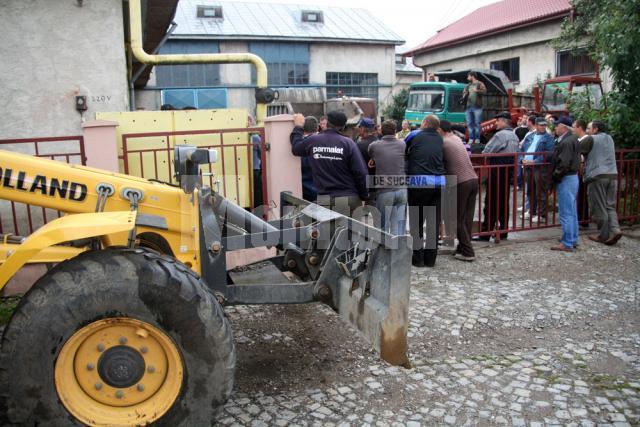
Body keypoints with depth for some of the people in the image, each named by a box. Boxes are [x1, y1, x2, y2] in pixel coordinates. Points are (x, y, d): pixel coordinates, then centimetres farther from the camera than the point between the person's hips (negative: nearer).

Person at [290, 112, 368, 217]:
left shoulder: (312, 141, 1)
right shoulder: (348, 143, -7)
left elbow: (295, 148, 23)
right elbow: (360, 172, -8)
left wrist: (298, 127, 37)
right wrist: (364, 196, 4)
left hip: (323, 199, 2)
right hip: (349, 198, -2)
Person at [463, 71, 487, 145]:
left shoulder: (480, 84, 4)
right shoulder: (468, 86, 21)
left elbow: (484, 91, -10)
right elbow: (463, 94, 25)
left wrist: (477, 91, -28)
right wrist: (464, 95, 2)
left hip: (477, 107, -6)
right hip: (468, 107, 6)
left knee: (477, 123, -6)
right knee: (469, 123, 3)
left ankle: (477, 139, -5)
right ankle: (471, 139, 6)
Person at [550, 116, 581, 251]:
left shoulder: (566, 142, -19)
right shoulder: (572, 139, 13)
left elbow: (564, 164, -24)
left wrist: (554, 177, -13)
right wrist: (556, 176, 13)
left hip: (566, 179, -10)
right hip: (573, 177, 10)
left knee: (566, 213, -5)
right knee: (572, 212, 17)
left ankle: (567, 244, 0)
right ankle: (573, 240, 26)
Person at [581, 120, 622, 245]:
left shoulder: (591, 139, -3)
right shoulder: (610, 138, 19)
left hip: (597, 176, -6)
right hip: (612, 175, 6)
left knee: (599, 208, 0)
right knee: (610, 206, 11)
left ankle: (603, 235, 5)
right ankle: (614, 229, -5)